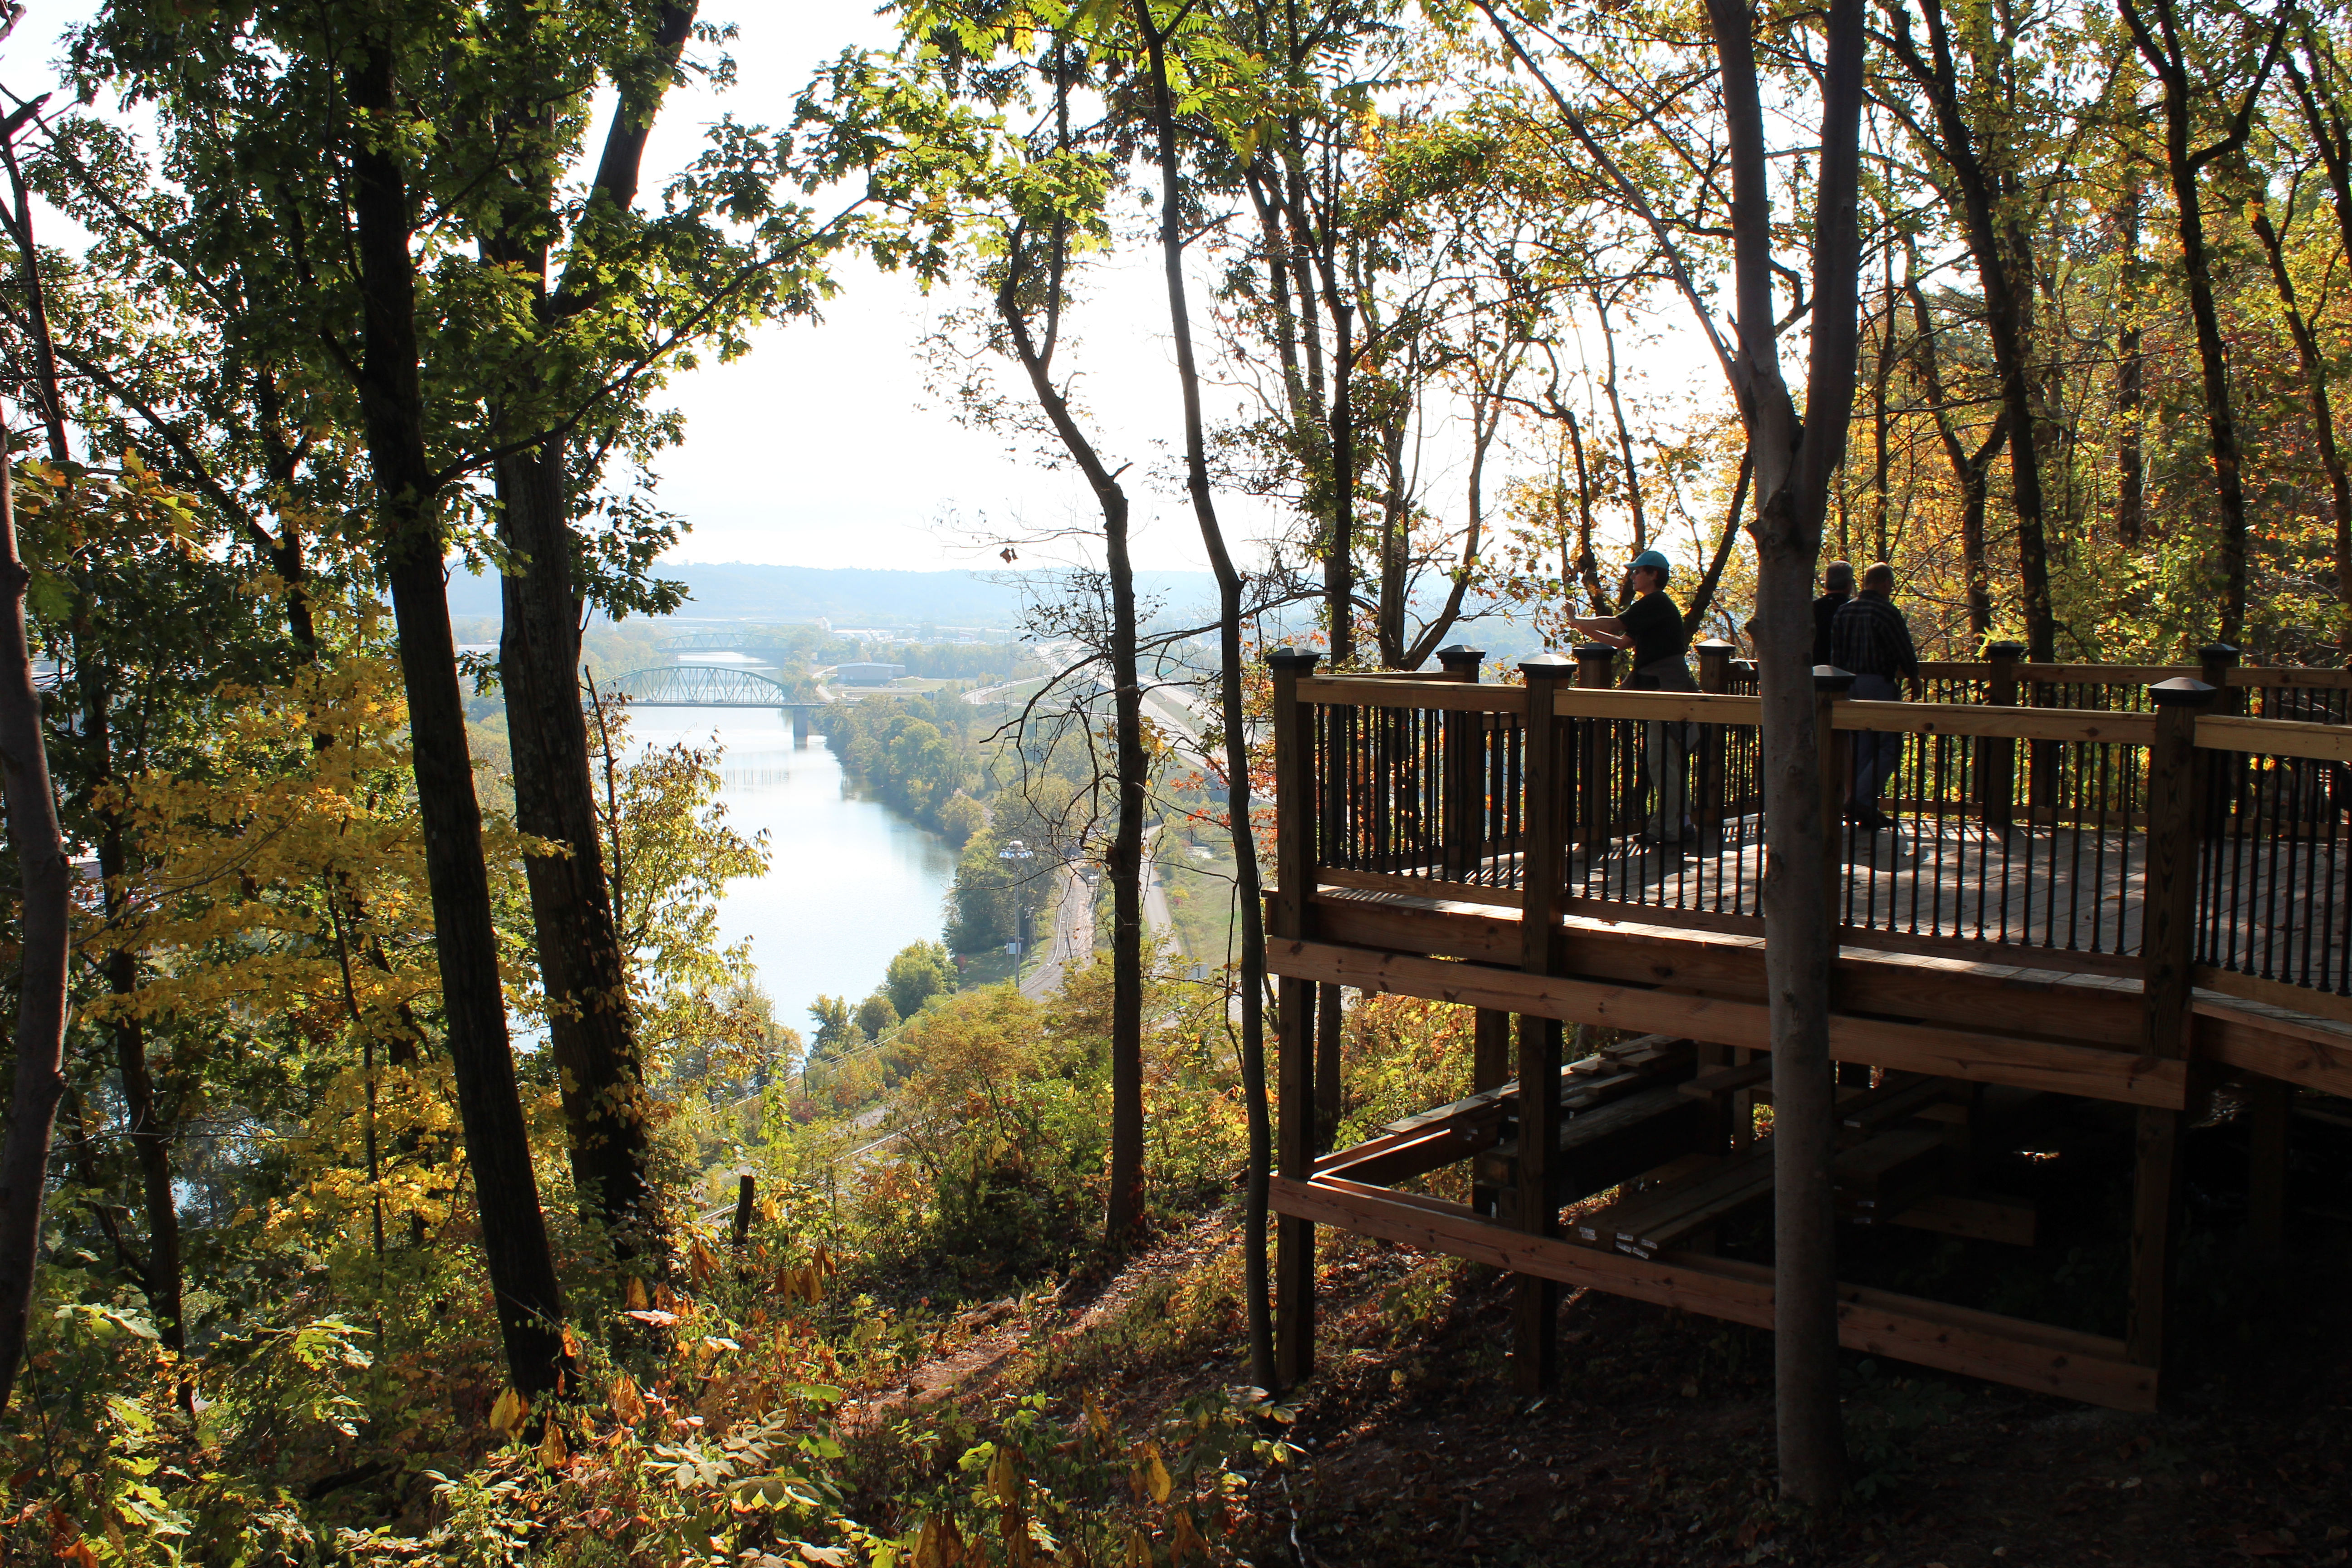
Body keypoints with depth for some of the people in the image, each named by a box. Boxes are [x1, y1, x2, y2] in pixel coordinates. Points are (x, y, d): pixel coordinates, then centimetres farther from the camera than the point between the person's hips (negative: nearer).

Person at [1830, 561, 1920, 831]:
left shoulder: (1844, 611, 9)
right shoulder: (1887, 612, -12)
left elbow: (1835, 654, 12)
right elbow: (1905, 652, -9)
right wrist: (1913, 676, 9)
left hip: (1849, 685, 8)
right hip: (1878, 685, -8)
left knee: (1861, 746, 12)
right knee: (1890, 746, -2)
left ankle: (1865, 809, 13)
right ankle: (1861, 800, -14)